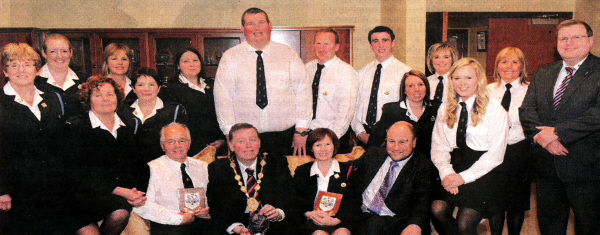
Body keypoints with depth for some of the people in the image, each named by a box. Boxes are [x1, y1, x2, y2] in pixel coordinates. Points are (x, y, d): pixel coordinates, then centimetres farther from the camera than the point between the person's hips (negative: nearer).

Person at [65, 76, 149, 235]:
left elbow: (140, 164, 16)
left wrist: (139, 192, -5)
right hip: (89, 195, -4)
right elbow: (78, 173, -7)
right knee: (121, 210, -32)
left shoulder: (131, 124, 15)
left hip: (128, 193, 4)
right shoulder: (76, 126, 2)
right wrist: (119, 191, -17)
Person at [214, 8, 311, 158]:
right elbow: (223, 97, 1)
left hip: (285, 135, 1)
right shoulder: (230, 57, 5)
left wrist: (301, 130, -3)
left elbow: (303, 91, 3)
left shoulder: (289, 54, 7)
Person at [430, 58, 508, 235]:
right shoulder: (445, 110, 13)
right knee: (437, 209, -21)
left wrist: (463, 177, -13)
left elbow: (496, 154, -6)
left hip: (481, 173, -4)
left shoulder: (495, 111, -1)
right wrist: (447, 173, -12)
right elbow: (438, 147, 7)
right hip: (453, 169, 4)